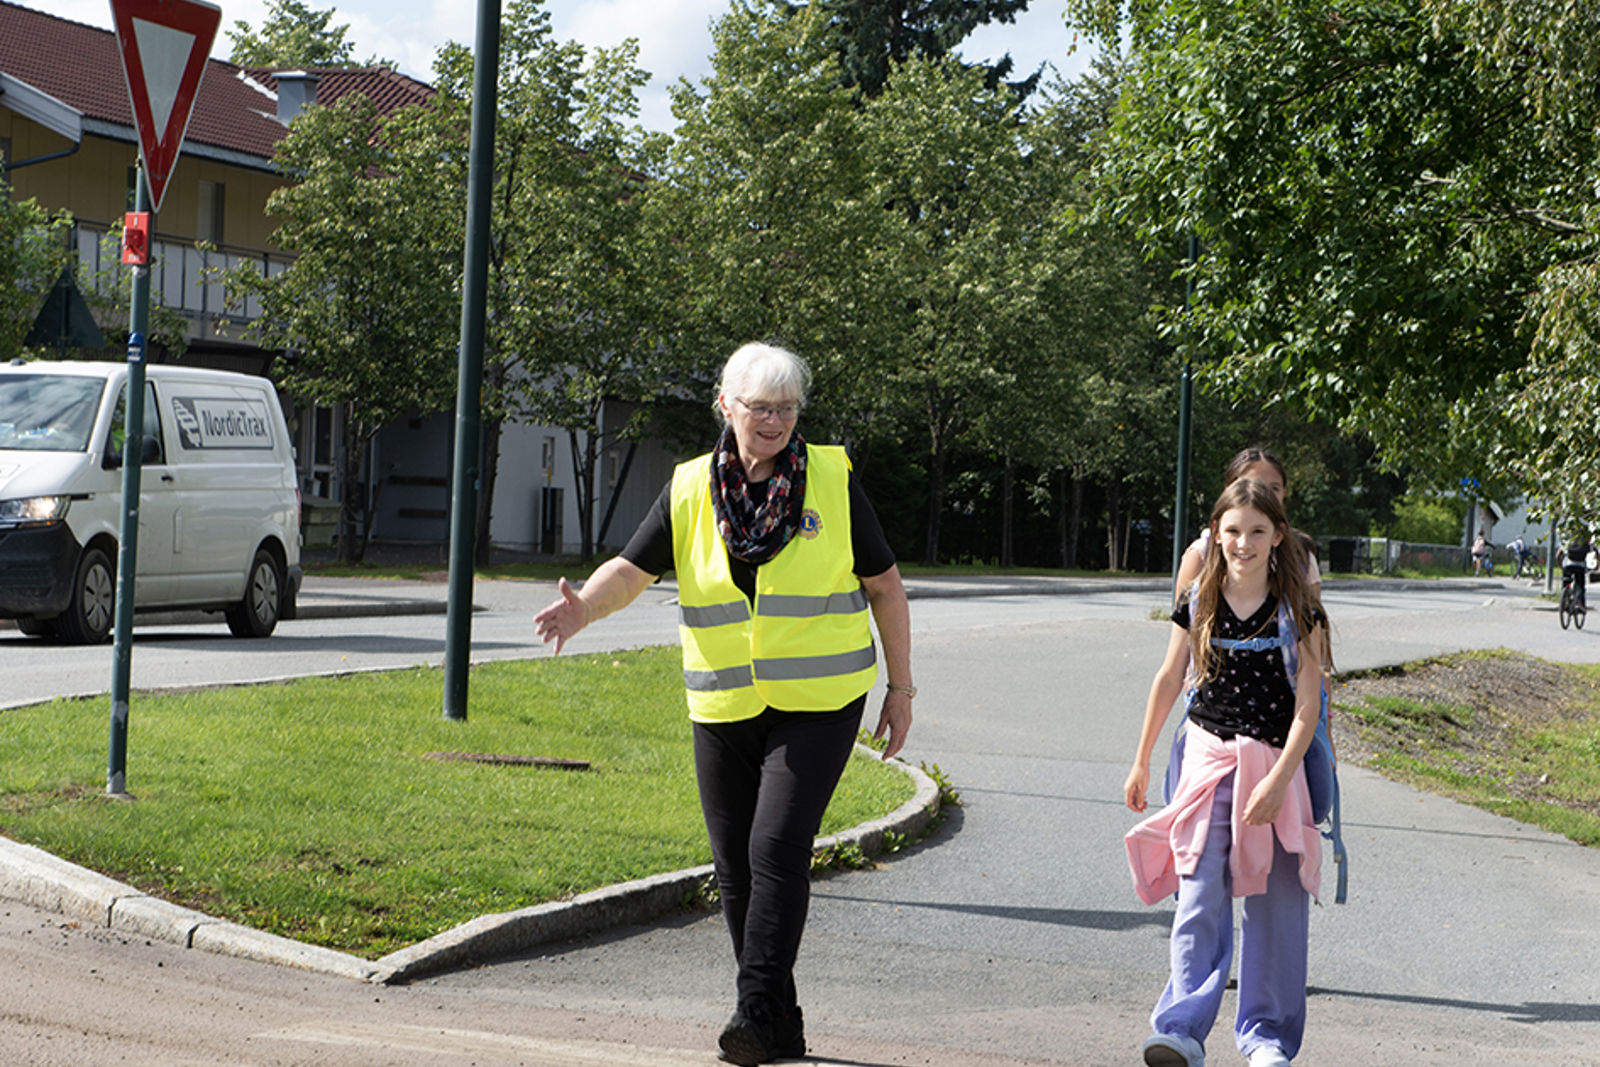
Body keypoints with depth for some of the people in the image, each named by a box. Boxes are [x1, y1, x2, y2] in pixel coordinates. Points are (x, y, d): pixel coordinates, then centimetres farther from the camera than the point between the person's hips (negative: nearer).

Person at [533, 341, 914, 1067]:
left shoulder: (833, 481, -1)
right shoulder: (691, 490, 3)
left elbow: (884, 585, 6)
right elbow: (632, 570, 1)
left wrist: (901, 690, 6)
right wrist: (585, 607, -22)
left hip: (817, 705, -3)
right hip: (724, 710, 3)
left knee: (778, 848, -17)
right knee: (734, 866, 6)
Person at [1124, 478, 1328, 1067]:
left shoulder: (1297, 609, -4)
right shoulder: (1200, 604, 2)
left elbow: (1308, 704, -7)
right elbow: (1169, 681, 13)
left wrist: (1278, 780, -16)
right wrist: (1141, 764, 17)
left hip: (1277, 763, 0)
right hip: (1209, 758, 1)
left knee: (1277, 903, 4)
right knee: (1200, 897, -11)